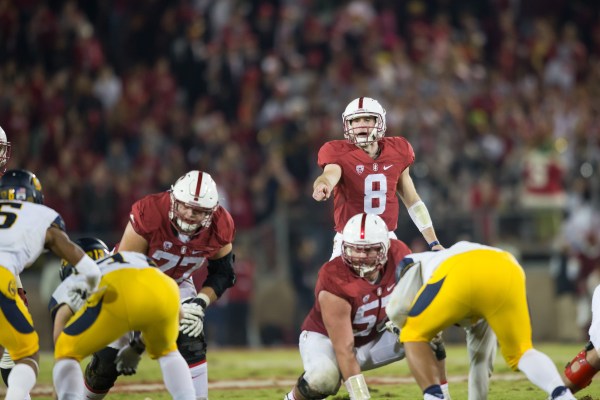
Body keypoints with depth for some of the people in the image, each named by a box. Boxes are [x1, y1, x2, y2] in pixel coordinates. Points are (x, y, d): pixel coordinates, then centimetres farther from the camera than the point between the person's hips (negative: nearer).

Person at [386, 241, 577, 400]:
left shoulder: (419, 264, 41)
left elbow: (396, 311, 23)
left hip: (460, 273, -4)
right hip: (507, 271, 4)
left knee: (414, 336, 20)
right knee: (519, 353, 21)